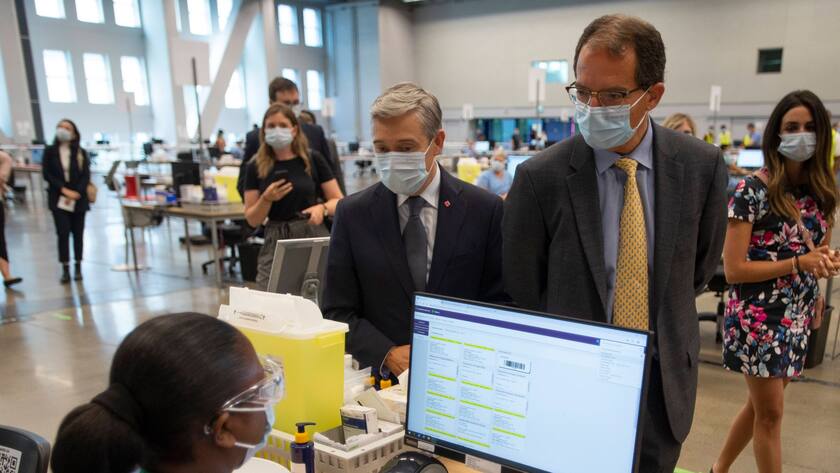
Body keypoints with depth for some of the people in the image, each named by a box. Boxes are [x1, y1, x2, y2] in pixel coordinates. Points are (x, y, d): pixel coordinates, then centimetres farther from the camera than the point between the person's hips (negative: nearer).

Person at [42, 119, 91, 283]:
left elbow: (86, 175, -2)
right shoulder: (50, 151, 3)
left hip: (78, 199, 1)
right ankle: (65, 269, 1)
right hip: (59, 199, -1)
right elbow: (47, 174, -2)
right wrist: (64, 190, -13)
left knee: (78, 233, 6)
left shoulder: (80, 153, 3)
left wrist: (76, 193, -14)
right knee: (63, 233, -5)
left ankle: (78, 267, 16)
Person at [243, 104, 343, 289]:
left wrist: (322, 208, -17)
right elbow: (252, 220, 4)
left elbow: (339, 201, 2)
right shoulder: (255, 167, 4)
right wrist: (267, 199, -13)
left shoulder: (313, 160, 0)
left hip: (313, 238, -1)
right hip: (276, 242, 1)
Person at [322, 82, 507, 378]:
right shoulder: (352, 214, 2)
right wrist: (388, 355, -11)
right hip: (382, 377, 1)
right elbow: (338, 312, 3)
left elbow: (500, 303, 3)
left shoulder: (485, 209, -1)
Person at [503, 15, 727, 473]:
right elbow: (522, 289, -6)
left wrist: (658, 327, 11)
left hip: (666, 382, 3)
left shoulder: (702, 166, -8)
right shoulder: (539, 177, -16)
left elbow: (700, 265, 7)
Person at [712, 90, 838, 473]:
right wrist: (799, 263, -21)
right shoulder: (753, 190, -14)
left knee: (761, 405, 17)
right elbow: (733, 269, -17)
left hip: (797, 318, 7)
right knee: (770, 412, 4)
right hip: (758, 318, -6)